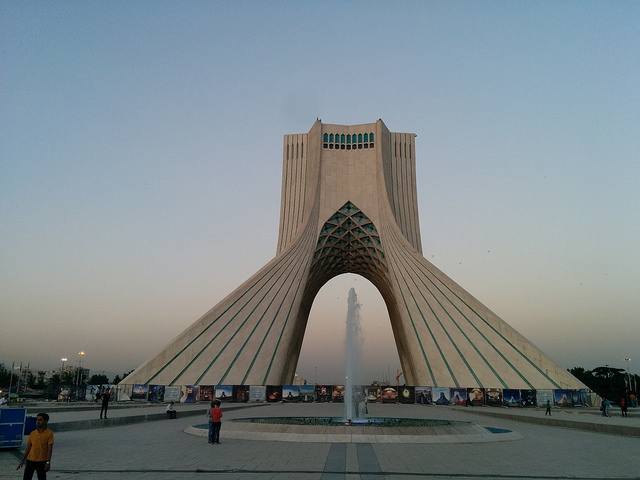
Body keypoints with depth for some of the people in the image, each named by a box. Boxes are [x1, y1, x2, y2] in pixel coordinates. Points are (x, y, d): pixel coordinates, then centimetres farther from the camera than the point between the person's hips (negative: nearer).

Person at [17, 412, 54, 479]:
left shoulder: (49, 433, -8)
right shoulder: (32, 433, 5)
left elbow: (50, 449, -11)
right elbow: (28, 447, 11)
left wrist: (48, 462, -15)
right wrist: (22, 460, 8)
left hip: (41, 461, -4)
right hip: (30, 460, 4)